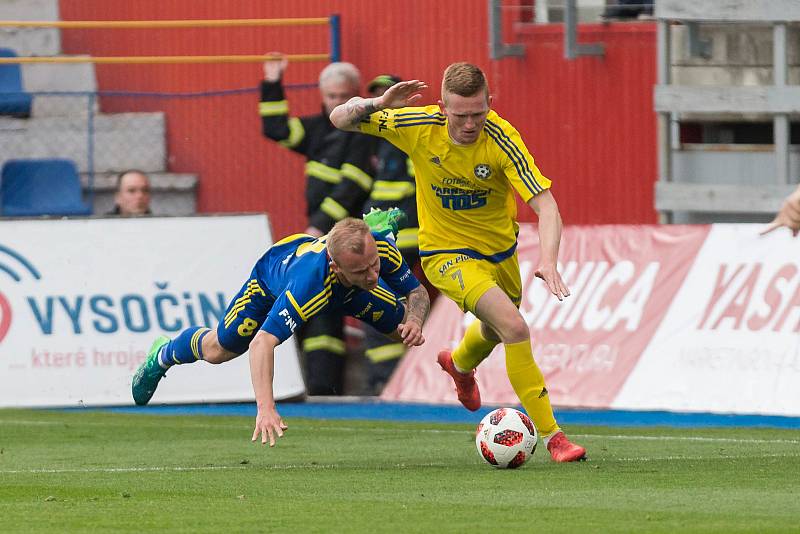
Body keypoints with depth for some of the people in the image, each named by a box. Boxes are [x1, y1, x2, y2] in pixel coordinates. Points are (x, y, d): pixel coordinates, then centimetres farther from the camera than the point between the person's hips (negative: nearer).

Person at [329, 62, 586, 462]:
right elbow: (339, 119, -12)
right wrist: (377, 104, -33)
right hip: (447, 254, -3)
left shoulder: (501, 140, -26)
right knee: (515, 328, -24)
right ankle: (550, 435, -18)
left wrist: (548, 261, -47)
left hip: (500, 248, 3)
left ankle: (460, 363, 67)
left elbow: (546, 206, -30)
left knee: (494, 331, 29)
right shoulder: (418, 126, -22)